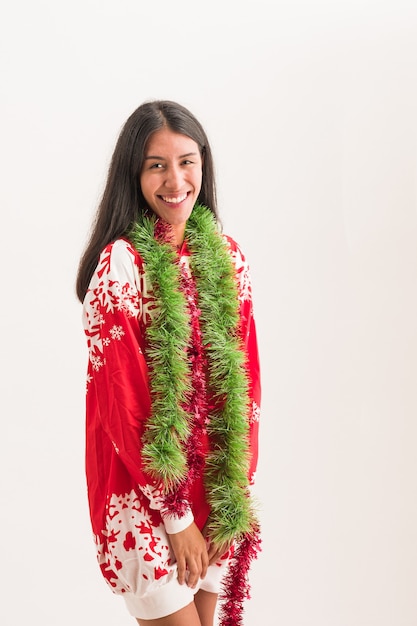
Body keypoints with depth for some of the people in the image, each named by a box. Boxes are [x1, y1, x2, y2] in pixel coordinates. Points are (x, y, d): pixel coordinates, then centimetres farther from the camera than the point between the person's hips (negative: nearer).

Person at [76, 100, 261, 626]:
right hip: (144, 492, -5)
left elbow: (245, 378, 5)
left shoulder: (225, 256, 2)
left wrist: (238, 490, -1)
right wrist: (176, 517, -12)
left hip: (216, 486, 5)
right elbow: (124, 401, -14)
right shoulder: (121, 265, -15)